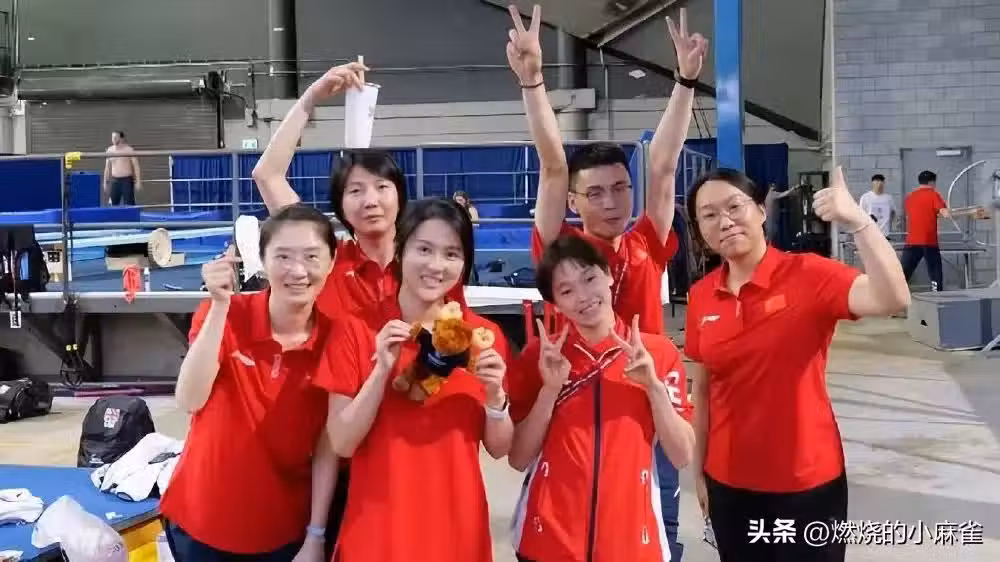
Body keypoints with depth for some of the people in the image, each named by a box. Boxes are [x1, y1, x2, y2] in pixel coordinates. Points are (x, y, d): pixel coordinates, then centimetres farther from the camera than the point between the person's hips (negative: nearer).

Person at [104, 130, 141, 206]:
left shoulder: (129, 150, -7)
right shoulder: (109, 150, 6)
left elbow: (136, 166, -6)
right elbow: (107, 168, 14)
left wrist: (138, 182, -12)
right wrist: (105, 182, 12)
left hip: (127, 180, -4)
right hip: (114, 181, 4)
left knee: (128, 205, -4)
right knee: (113, 204, 4)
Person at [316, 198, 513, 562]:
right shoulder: (356, 331, -7)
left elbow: (499, 449, 2)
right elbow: (342, 444, -9)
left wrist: (495, 395, -15)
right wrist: (382, 370, -20)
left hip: (458, 528, 2)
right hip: (377, 530, -2)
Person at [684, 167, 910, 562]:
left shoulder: (808, 275, -13)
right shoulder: (700, 297, -1)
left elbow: (892, 299, -31)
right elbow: (701, 389, 8)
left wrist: (856, 221, -39)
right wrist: (698, 469, 11)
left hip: (808, 482, -4)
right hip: (728, 484, 4)